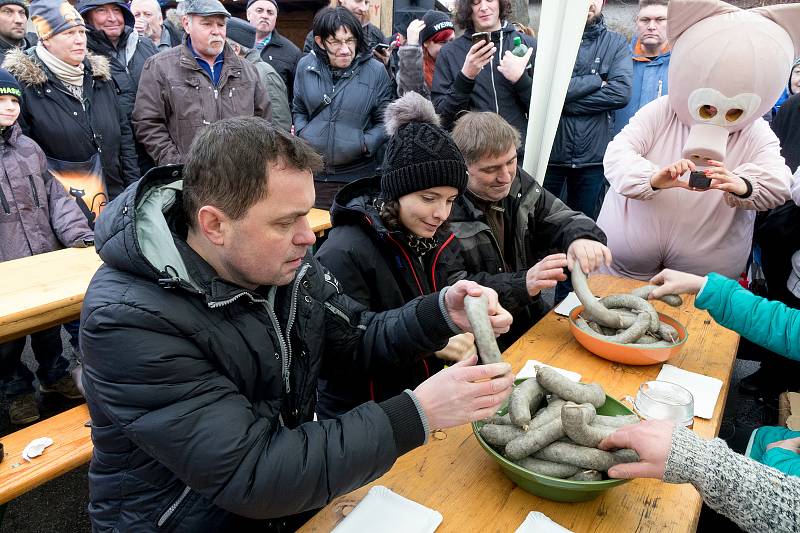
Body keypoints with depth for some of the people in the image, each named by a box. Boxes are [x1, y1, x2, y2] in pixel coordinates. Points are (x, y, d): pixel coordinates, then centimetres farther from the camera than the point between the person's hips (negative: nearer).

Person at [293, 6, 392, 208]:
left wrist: (364, 143, -13)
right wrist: (302, 134, -1)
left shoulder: (375, 71, -2)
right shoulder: (305, 66, 6)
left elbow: (384, 122, 2)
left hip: (357, 176, -2)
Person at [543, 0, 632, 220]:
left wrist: (567, 103, -13)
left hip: (593, 156, 1)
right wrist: (596, 81, -10)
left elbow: (621, 92, -9)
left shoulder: (616, 43, 6)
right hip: (551, 153, -1)